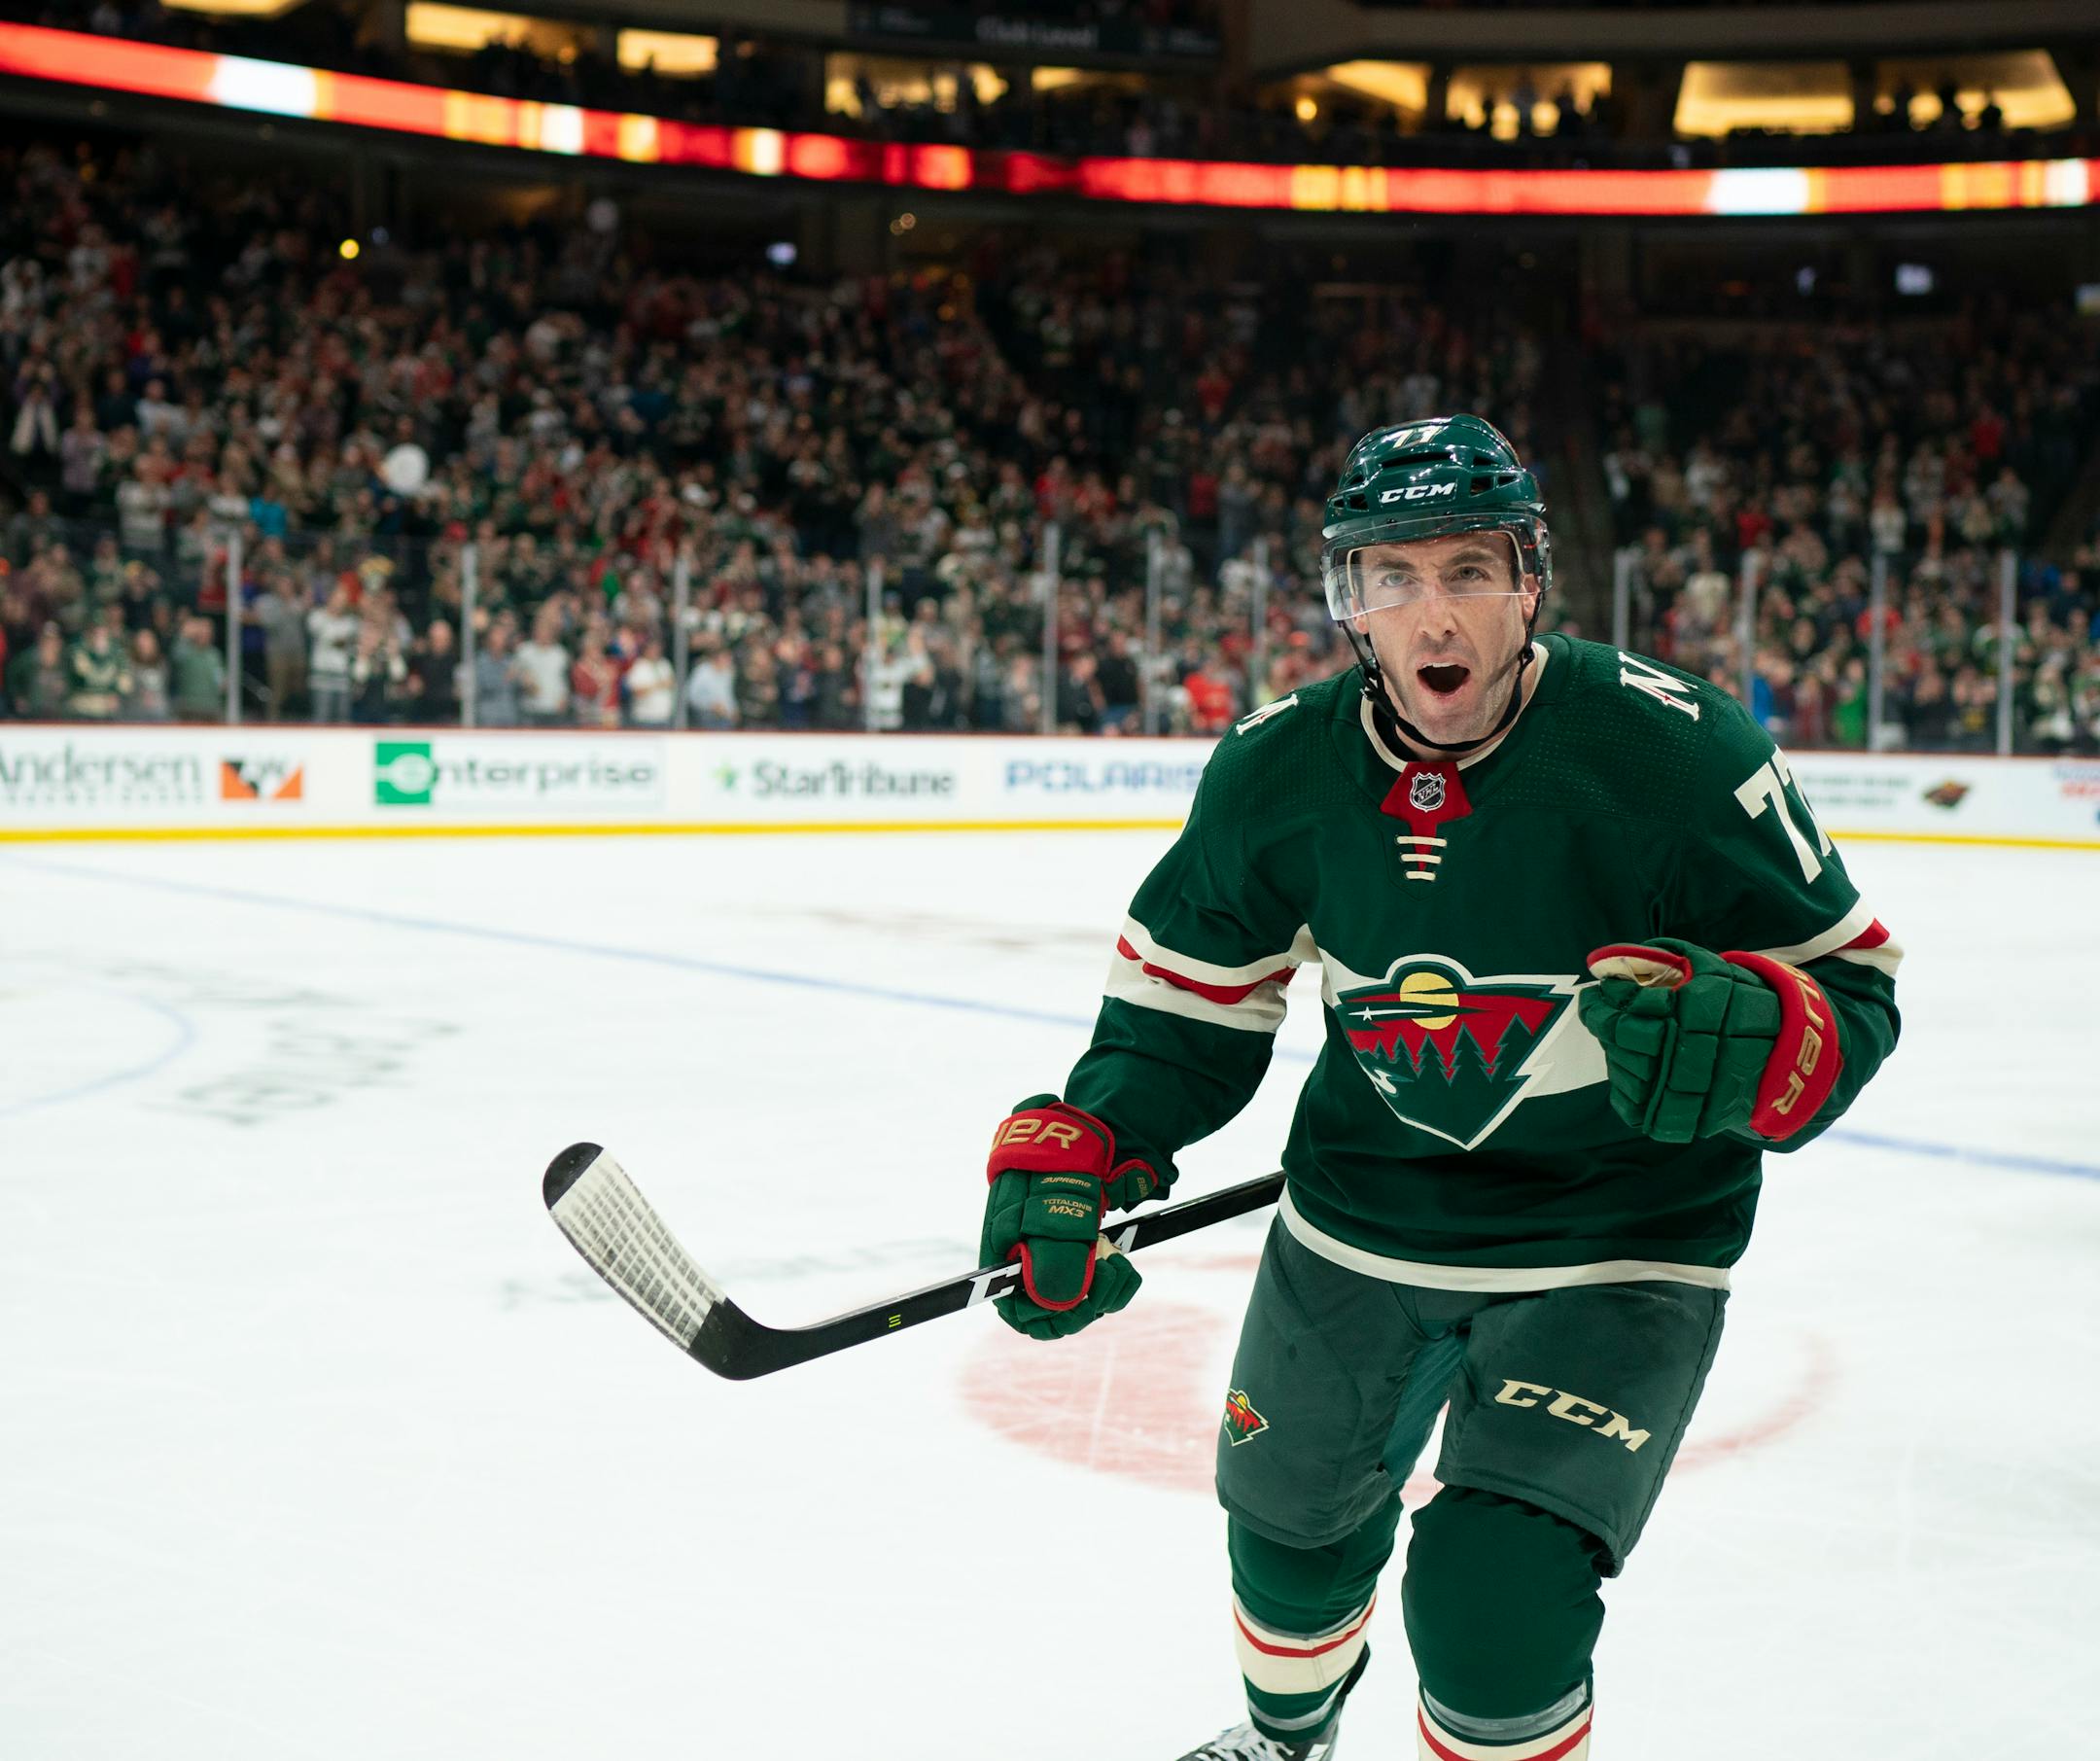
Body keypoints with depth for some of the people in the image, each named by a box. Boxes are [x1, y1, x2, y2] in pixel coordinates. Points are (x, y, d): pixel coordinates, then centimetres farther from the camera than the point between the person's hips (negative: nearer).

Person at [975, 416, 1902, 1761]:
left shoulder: (1674, 752, -23)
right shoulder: (1278, 770, -11)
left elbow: (1851, 983, -16)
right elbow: (1187, 999, 2)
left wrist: (1748, 1038, -38)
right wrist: (1072, 1156, -12)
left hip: (1611, 1242, -4)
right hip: (1360, 1219, 5)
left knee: (1493, 1607, -17)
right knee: (1291, 1523, 22)